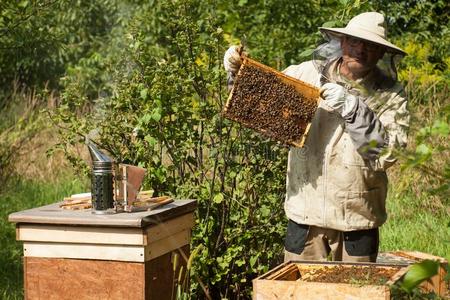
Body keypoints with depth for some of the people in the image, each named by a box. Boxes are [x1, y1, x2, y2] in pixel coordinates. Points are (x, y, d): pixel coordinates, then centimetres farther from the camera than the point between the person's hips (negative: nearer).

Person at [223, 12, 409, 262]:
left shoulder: (391, 96, -2)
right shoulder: (307, 74, 2)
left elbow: (386, 153, -15)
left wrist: (352, 109, -22)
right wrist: (238, 73, -2)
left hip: (358, 217, -1)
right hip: (305, 212, 1)